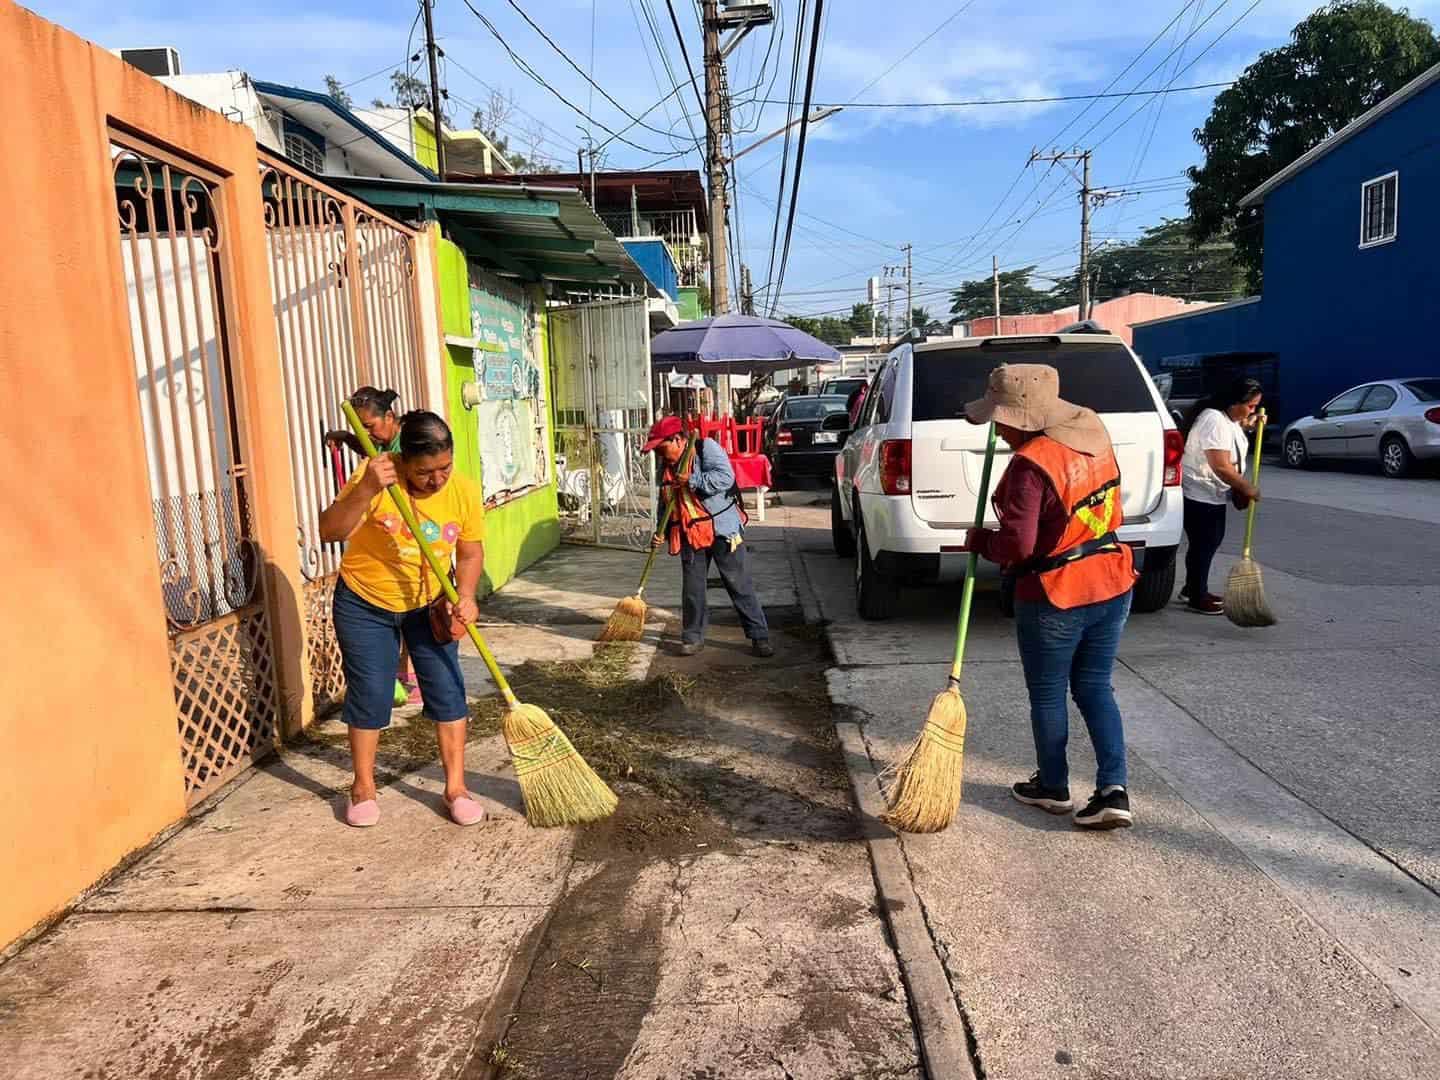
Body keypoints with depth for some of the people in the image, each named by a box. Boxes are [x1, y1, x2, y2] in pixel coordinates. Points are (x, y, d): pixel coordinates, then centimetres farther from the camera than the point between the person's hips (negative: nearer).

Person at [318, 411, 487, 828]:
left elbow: (471, 552, -4)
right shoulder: (376, 476, -24)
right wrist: (366, 489, -43)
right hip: (365, 605, -2)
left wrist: (465, 596, -20)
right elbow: (329, 531, -29)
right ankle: (363, 787, 24)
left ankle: (456, 787, 13)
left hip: (428, 605, 3)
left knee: (447, 690, 0)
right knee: (370, 695, 3)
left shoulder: (465, 491, -16)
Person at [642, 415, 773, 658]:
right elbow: (665, 503, 18)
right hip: (690, 535, 6)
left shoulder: (706, 448, -10)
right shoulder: (666, 466, 11)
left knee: (740, 585, -1)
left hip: (722, 530, -6)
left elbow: (725, 477, -24)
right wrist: (663, 532, 5)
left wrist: (692, 481, -22)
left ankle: (759, 636, 6)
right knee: (692, 589, 8)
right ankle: (693, 637, 23)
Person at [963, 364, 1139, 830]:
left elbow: (1017, 545, -25)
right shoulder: (1095, 437, 1)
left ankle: (1053, 787, 29)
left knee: (1047, 694, 13)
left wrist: (978, 539, -7)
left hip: (1055, 599, -7)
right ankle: (1114, 791, 11)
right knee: (1095, 689, 17)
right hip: (1113, 586, 7)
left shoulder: (1030, 464, -24)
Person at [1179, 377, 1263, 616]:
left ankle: (1193, 589, 30)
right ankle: (1196, 599, 9)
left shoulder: (1229, 418, 6)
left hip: (1214, 494, 10)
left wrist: (1249, 424, 15)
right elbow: (1221, 466, -30)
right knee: (1203, 545, -2)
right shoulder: (1214, 420, -26)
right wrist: (1247, 487, -19)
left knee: (1211, 542, 17)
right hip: (1199, 494, -10)